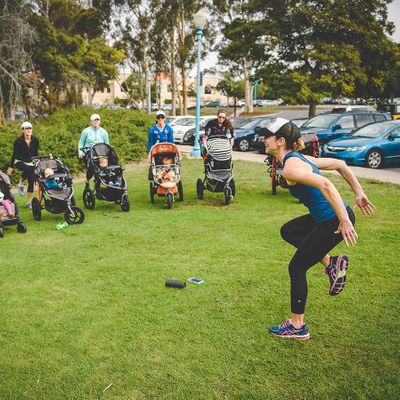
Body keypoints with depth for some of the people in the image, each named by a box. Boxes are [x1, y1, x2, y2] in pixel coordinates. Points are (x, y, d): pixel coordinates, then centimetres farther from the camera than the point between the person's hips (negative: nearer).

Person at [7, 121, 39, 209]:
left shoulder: (35, 140, -2)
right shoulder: (18, 141, -10)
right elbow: (14, 154, -5)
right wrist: (11, 167, -4)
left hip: (31, 163, 3)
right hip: (19, 162, -3)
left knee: (31, 182, -3)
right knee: (27, 169, -37)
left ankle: (29, 202, 9)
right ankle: (20, 183, -11)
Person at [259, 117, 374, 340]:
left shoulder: (290, 167, -18)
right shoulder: (300, 158, 11)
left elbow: (325, 185, -31)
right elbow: (340, 165, 15)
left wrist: (345, 221, -31)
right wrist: (359, 194, 14)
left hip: (334, 222, -9)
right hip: (326, 216, 10)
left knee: (296, 268, 3)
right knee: (288, 231, 26)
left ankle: (298, 327, 16)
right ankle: (331, 263, 17)